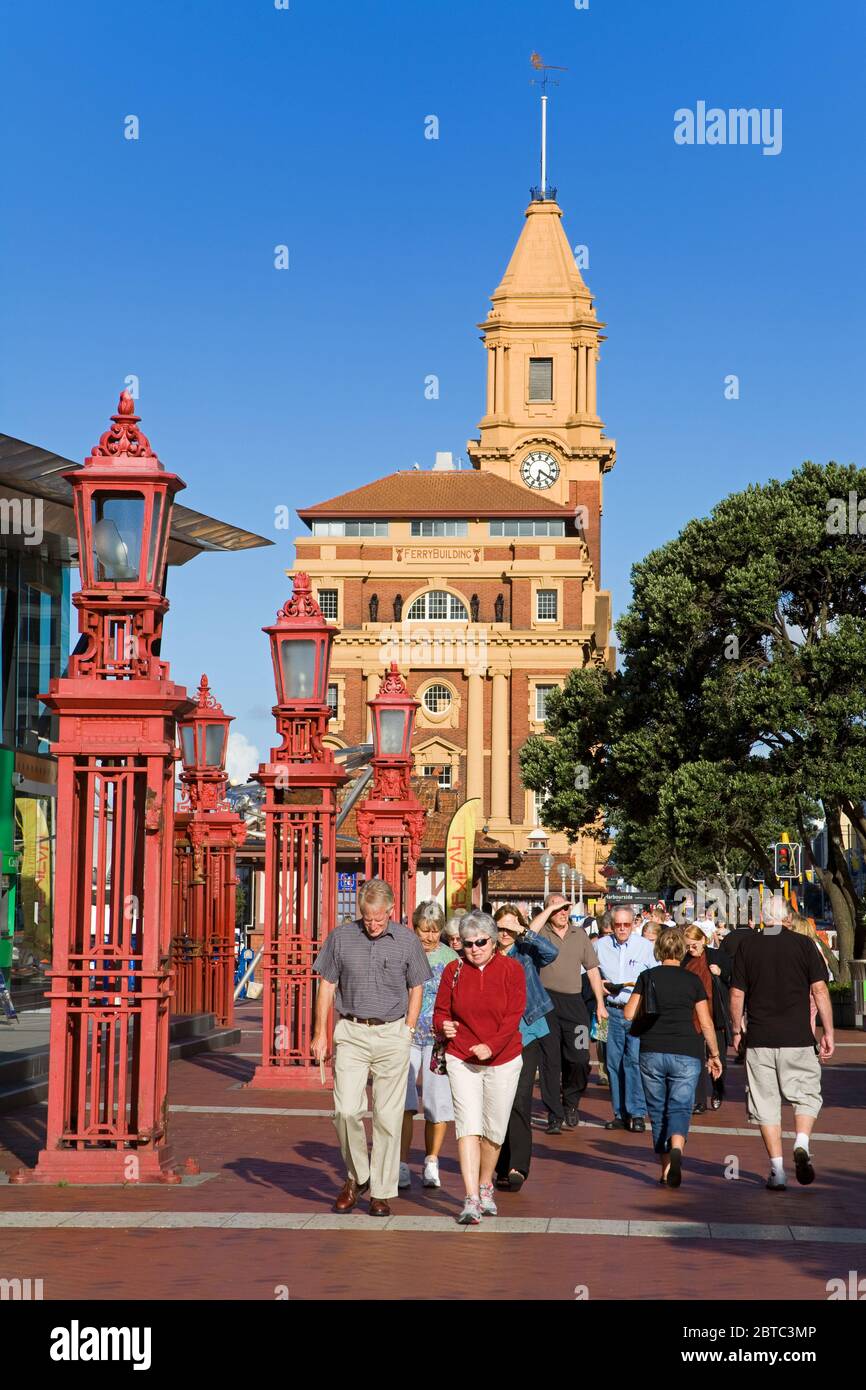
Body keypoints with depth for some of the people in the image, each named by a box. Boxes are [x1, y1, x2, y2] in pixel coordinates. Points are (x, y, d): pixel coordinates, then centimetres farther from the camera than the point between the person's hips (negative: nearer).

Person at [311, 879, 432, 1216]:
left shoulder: (407, 940, 1)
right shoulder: (341, 936, 1)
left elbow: (416, 989, 10)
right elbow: (326, 986, 7)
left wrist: (407, 1032, 3)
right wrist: (320, 1033, 3)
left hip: (392, 1034, 0)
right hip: (351, 1033, 0)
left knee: (388, 1116, 2)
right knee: (346, 1111, -9)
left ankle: (382, 1191, 11)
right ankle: (357, 1176, 14)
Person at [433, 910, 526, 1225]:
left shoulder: (511, 969, -4)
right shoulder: (453, 971, 2)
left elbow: (514, 1015, -10)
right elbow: (441, 1011, 7)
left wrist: (492, 1046, -23)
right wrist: (443, 1027, -17)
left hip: (503, 1060, 0)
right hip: (462, 1059, 0)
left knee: (494, 1131, 10)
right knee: (468, 1126, -12)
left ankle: (485, 1187, 33)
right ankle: (471, 1201, -16)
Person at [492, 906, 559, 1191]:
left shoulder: (526, 953, 2)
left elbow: (551, 952, -17)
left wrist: (524, 933, -19)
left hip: (526, 1034, -3)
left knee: (519, 1101, -12)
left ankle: (518, 1167, -13)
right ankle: (503, 1166, 18)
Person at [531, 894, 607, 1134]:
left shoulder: (579, 934, 12)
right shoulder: (542, 932, 2)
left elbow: (592, 969, 15)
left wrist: (600, 1003, 10)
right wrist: (549, 909, -15)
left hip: (574, 1002, 2)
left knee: (579, 1058, -4)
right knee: (550, 1062, 2)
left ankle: (571, 1101, 23)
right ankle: (554, 1117, 9)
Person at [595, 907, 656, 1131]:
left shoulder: (645, 946, 3)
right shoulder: (600, 945, 8)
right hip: (612, 1010, 3)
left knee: (635, 1060, -11)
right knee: (614, 1062, 4)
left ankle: (637, 1114, -6)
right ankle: (620, 1114, 12)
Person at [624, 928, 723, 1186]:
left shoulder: (647, 976, 4)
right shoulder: (692, 980, 3)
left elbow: (629, 1014, 2)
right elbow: (706, 1022, 3)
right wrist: (714, 1054, 13)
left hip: (652, 1052, 1)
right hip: (686, 1053, -1)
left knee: (658, 1111, 12)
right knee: (680, 1108, -2)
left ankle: (666, 1168, 13)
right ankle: (676, 1150, -31)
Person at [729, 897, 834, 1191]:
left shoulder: (747, 946, 3)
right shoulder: (803, 944, -1)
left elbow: (737, 995, 2)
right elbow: (819, 990, -4)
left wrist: (736, 1031, 15)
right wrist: (828, 1033, 2)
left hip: (759, 1039, 1)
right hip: (797, 1037, -1)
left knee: (766, 1105, 8)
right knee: (806, 1095, 14)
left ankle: (777, 1171, 4)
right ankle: (801, 1145, -11)